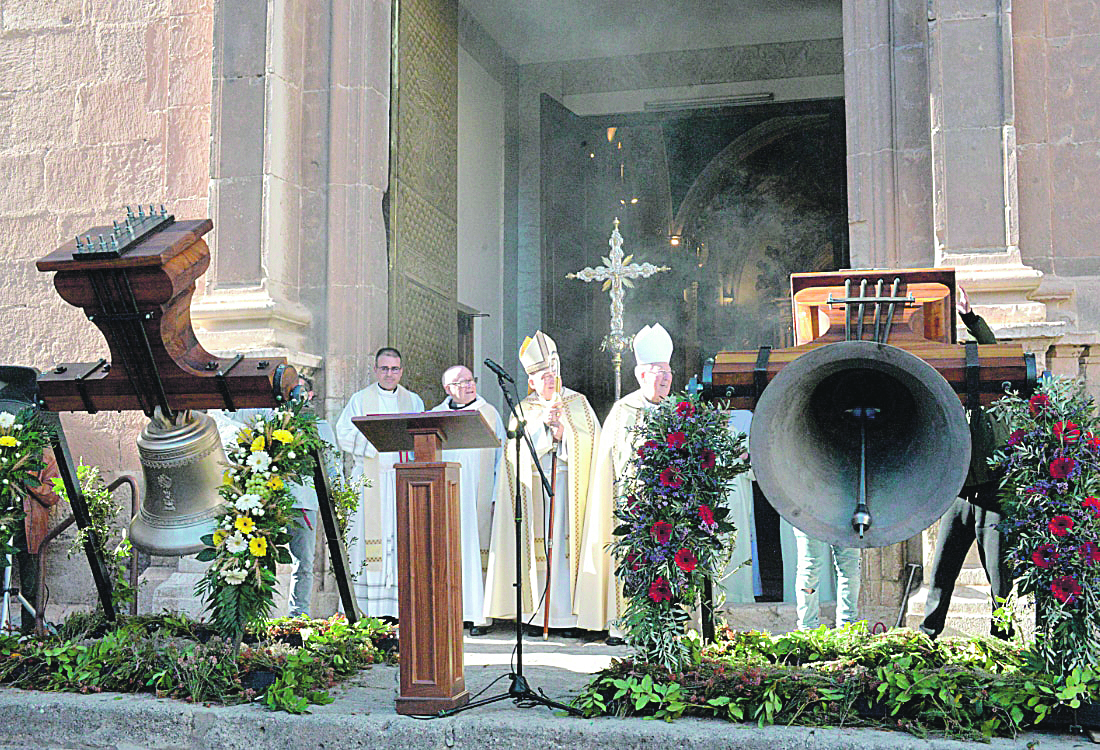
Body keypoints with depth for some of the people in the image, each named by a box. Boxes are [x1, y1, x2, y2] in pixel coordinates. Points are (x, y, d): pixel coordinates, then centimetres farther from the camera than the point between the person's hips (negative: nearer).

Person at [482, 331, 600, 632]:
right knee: (540, 547, -3)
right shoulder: (523, 410, 11)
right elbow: (516, 451, -2)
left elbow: (592, 442, 0)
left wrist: (562, 433, -11)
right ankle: (541, 611, 3)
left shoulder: (578, 404, 9)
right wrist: (542, 424, -13)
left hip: (570, 485, -1)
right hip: (535, 487, 1)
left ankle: (571, 609, -4)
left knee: (569, 543, -7)